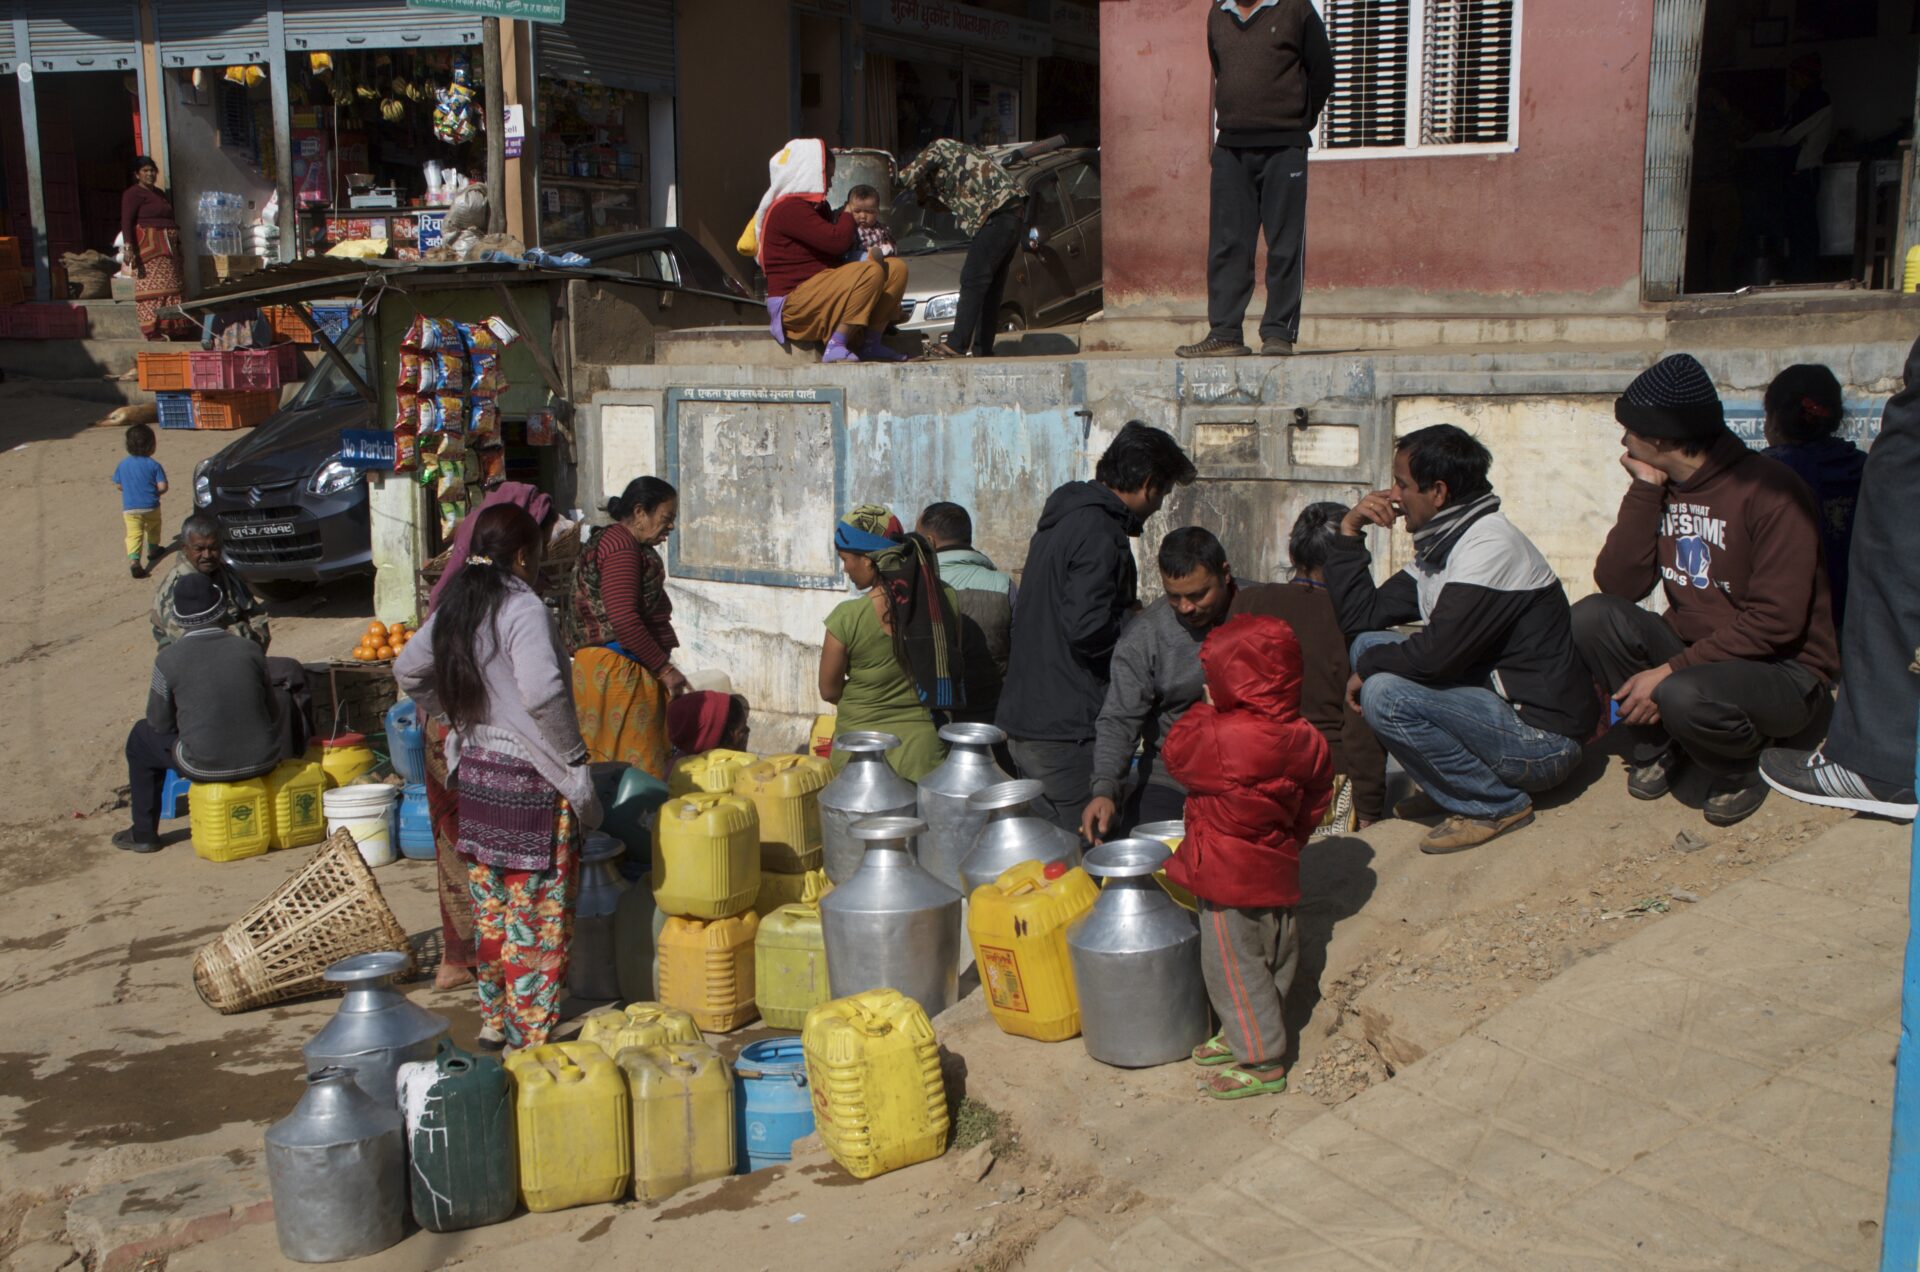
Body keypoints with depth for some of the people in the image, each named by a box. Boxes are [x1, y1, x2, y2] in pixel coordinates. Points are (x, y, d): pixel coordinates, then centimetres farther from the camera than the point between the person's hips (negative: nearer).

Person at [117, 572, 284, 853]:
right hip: (261, 760, 2)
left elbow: (160, 723, 0)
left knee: (141, 736, 25)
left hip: (206, 766, -2)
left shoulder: (168, 659, -10)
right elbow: (270, 707, 6)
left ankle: (144, 833, 34)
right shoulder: (250, 649, -4)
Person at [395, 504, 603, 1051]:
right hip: (529, 780, -8)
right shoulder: (523, 609, -17)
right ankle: (529, 1037, 7)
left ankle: (495, 1021, 30)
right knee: (536, 914, 1)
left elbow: (408, 670, 19)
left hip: (474, 770, 8)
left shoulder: (455, 606, 7)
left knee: (491, 908, 18)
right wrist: (573, 755, -16)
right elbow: (543, 692, -28)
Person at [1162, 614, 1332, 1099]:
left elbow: (1177, 752, -8)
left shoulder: (1219, 738, -26)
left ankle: (1262, 1063, 11)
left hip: (1230, 878, -8)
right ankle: (1243, 1034, 38)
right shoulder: (1304, 740, -3)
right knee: (1272, 957, 20)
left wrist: (1203, 711, 3)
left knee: (1234, 968, 4)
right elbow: (1316, 803, 7)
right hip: (1277, 868, 8)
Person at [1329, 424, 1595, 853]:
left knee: (1385, 695, -25)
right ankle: (1453, 787, 9)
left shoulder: (1491, 546, -19)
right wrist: (1349, 531, 4)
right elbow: (1359, 616, 9)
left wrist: (1368, 668, -9)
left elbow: (1436, 654, -26)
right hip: (1497, 707, 10)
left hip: (1542, 738, -9)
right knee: (1370, 644, 6)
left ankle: (1498, 804, -7)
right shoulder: (1438, 548, 10)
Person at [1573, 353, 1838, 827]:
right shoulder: (1659, 488, 3)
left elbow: (1776, 622, -24)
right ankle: (1657, 742, 2)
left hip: (1783, 673, -6)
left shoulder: (1769, 490, -18)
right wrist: (1643, 490, -13)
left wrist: (1670, 672, -26)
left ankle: (1744, 766, -2)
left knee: (1685, 697, -37)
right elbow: (1617, 585, -8)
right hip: (1694, 652, 6)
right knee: (1592, 617, -18)